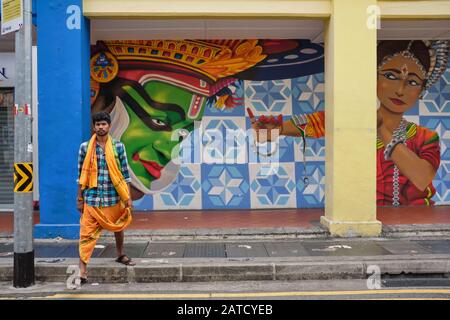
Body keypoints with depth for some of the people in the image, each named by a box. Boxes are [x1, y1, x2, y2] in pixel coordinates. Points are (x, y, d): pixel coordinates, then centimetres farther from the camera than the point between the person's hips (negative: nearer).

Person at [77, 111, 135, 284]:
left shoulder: (118, 146, -1)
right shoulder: (85, 147, -1)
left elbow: (124, 173, 2)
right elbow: (81, 175, 4)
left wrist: (128, 197, 0)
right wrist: (80, 199, 3)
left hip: (114, 197, 1)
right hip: (92, 197, -1)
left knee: (118, 227, 20)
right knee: (87, 234, -3)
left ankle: (120, 255, 43)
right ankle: (82, 269, 4)